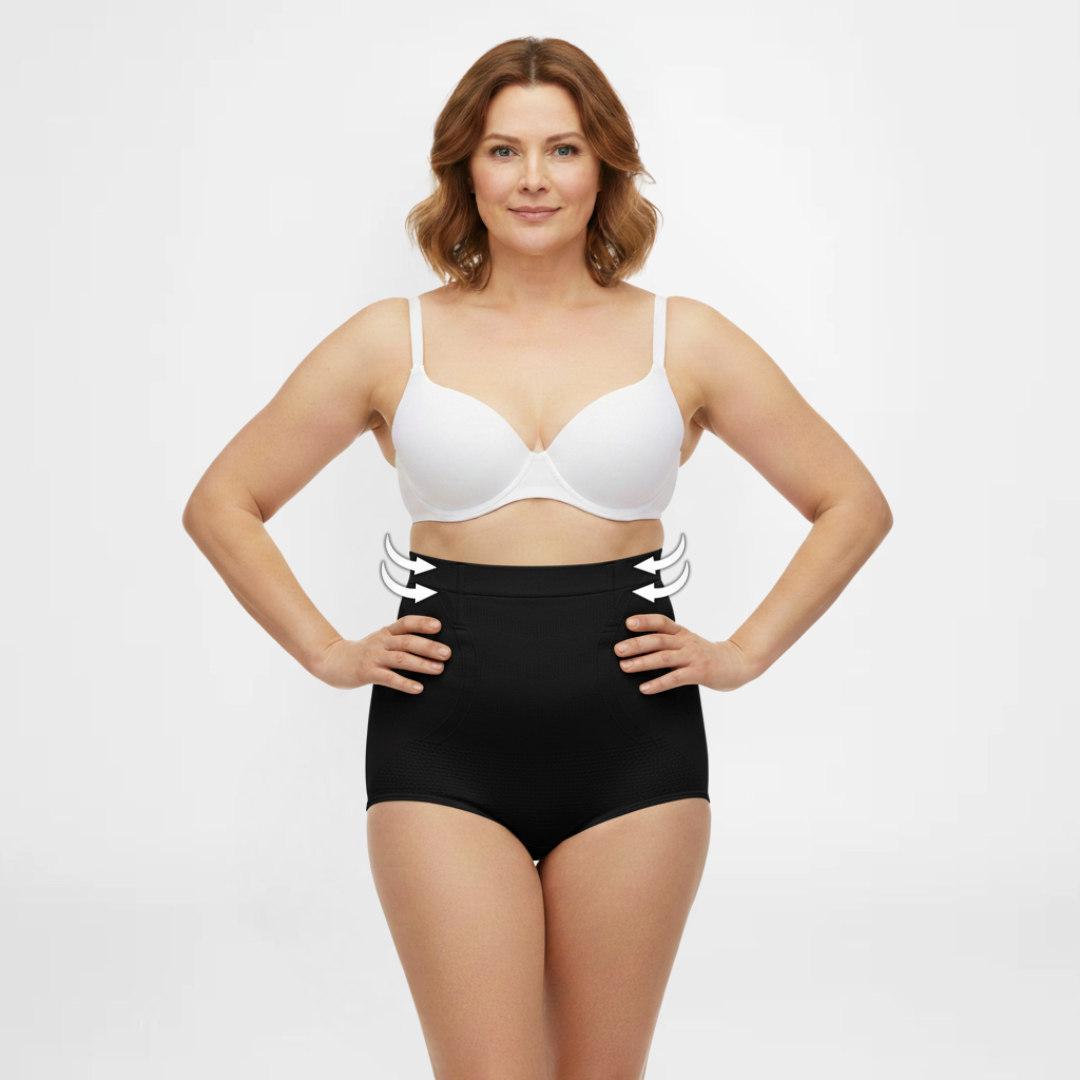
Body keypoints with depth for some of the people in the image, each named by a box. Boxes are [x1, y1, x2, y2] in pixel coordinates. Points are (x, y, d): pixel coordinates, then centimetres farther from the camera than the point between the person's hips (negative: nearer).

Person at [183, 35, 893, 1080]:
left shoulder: (683, 340, 5)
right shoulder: (393, 341, 4)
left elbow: (855, 504, 12)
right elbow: (220, 505, 10)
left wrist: (744, 653, 4)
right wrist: (329, 652, 2)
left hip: (632, 753, 1)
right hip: (444, 751, -1)